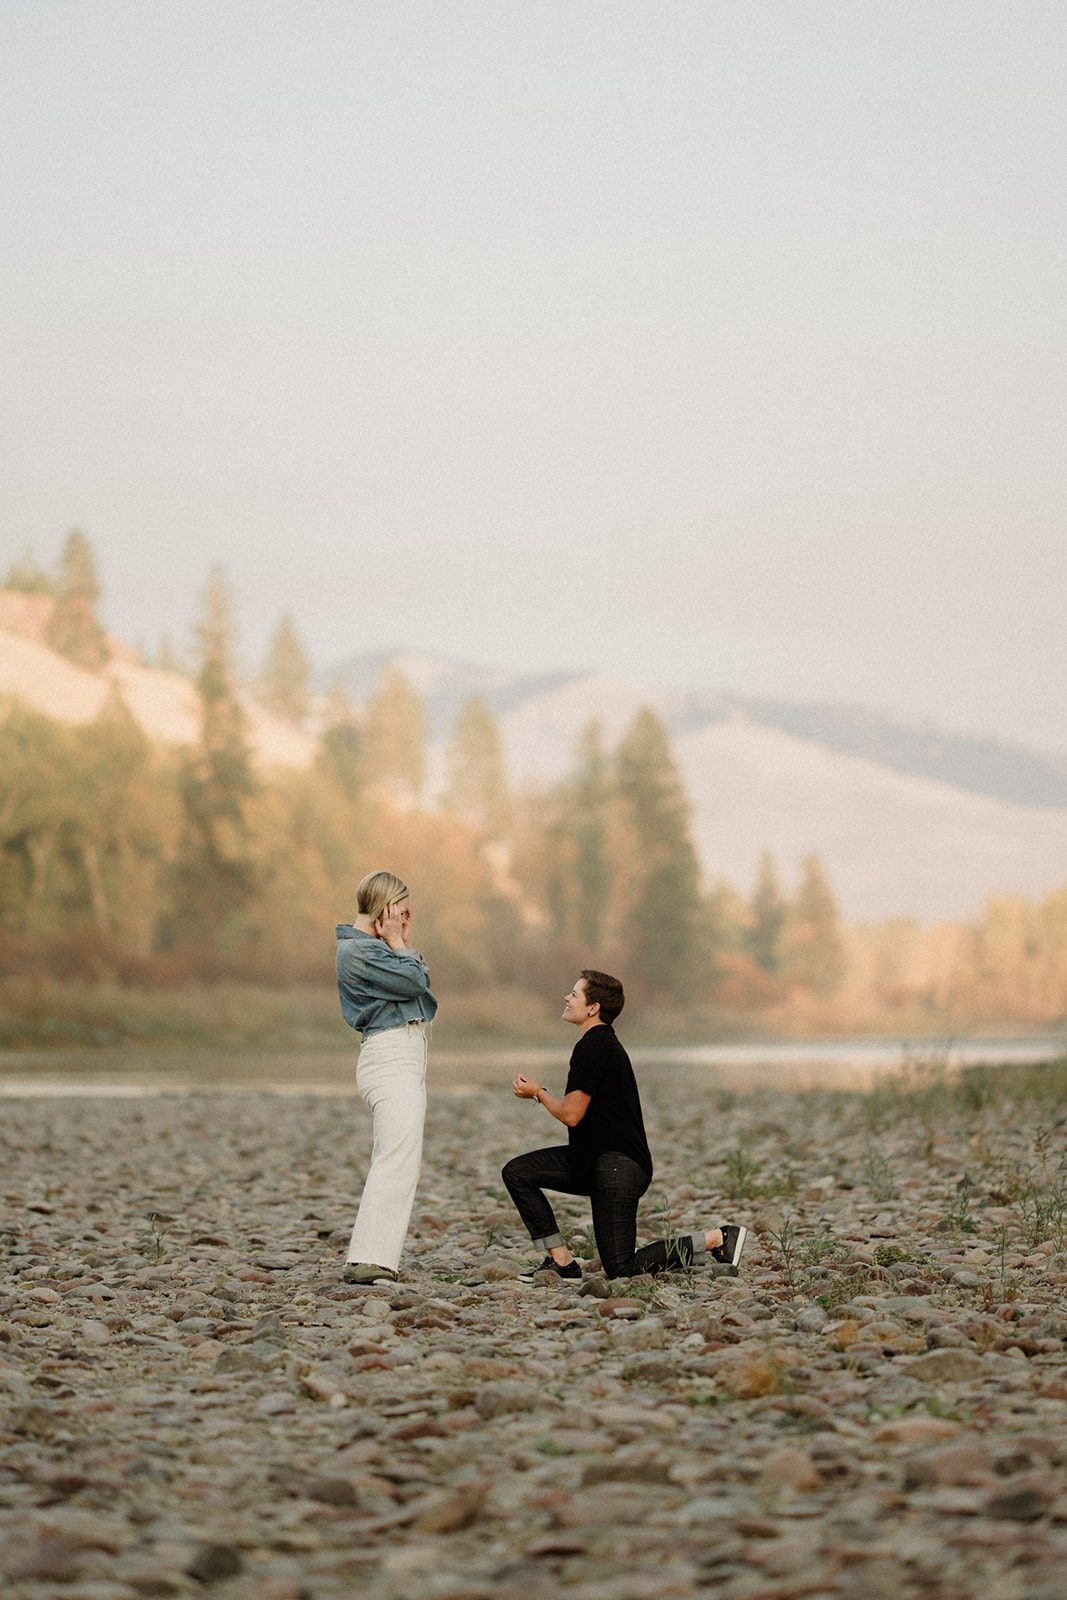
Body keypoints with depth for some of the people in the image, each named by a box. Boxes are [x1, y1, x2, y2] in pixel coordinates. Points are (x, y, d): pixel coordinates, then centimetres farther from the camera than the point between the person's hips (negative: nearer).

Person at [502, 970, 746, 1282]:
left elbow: (571, 1114, -17)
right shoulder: (602, 1042, 16)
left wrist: (537, 1092, -1)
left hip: (618, 1166, -10)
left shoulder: (593, 1047, -16)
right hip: (593, 1161, 10)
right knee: (516, 1173, 5)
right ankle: (561, 1261, 3)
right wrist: (539, 1094, 14)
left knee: (620, 1269, -11)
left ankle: (717, 1240, -4)